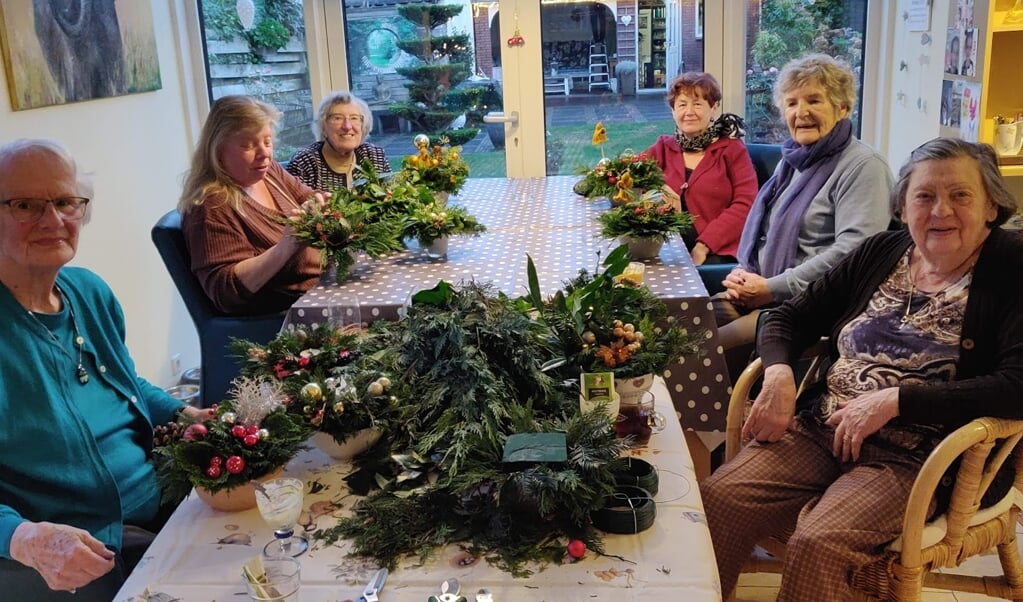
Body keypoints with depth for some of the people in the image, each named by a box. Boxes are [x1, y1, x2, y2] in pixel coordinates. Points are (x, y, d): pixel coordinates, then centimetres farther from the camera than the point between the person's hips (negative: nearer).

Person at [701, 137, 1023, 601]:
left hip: (914, 459, -4)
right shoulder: (880, 253, 10)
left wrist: (894, 398, -20)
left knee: (817, 544, -29)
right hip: (820, 431, 5)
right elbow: (788, 319, 14)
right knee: (718, 498, -18)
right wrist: (779, 374, -8)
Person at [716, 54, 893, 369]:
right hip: (758, 292, 8)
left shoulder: (863, 166, -8)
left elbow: (852, 250, -20)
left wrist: (772, 288, -18)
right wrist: (744, 273, 3)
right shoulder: (792, 161, 18)